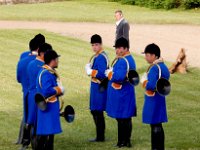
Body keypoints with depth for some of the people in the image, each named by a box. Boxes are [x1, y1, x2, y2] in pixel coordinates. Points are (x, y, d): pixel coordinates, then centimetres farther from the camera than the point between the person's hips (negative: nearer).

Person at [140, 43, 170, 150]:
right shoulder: (163, 66, 11)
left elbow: (151, 85, -26)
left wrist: (144, 82, -8)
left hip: (153, 101, -10)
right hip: (160, 99, 10)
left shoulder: (154, 68, -19)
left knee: (155, 126, -5)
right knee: (158, 126, 14)